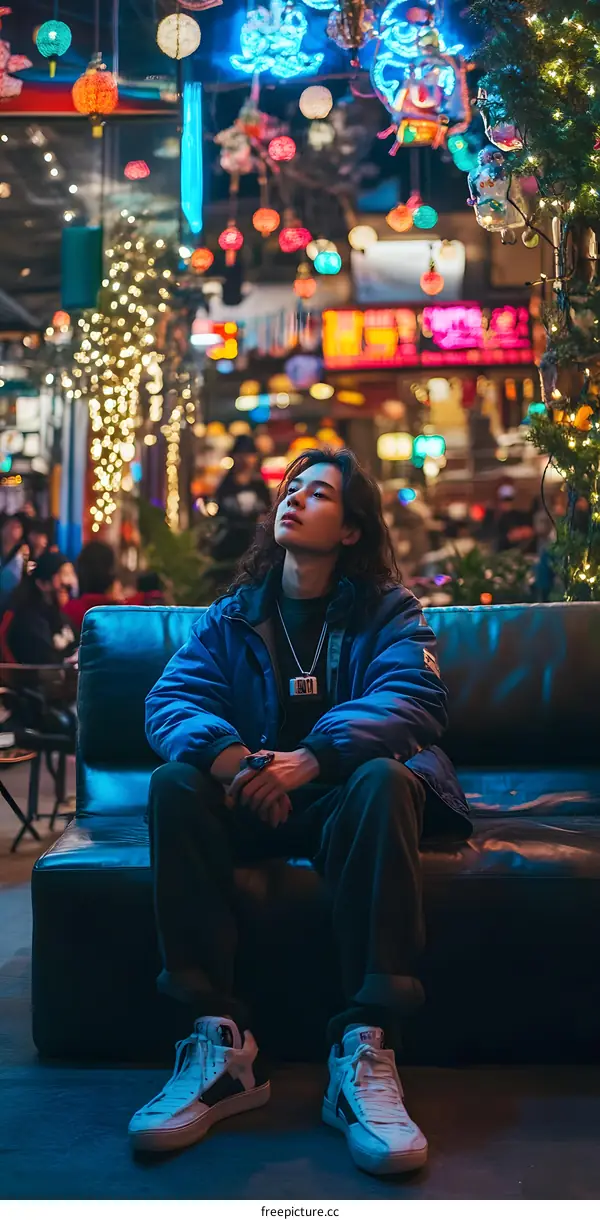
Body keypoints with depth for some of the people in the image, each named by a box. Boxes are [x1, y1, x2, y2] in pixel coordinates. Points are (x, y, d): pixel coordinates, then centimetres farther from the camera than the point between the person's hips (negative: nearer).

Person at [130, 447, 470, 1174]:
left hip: (343, 799, -2)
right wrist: (228, 755, -29)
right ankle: (219, 1042, -32)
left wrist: (311, 760, -34)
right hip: (253, 806, 3)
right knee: (175, 781, -27)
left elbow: (415, 700, -15)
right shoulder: (233, 615, 11)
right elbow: (169, 700, -4)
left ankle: (365, 1051, -38)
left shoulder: (386, 611, 4)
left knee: (382, 778, -35)